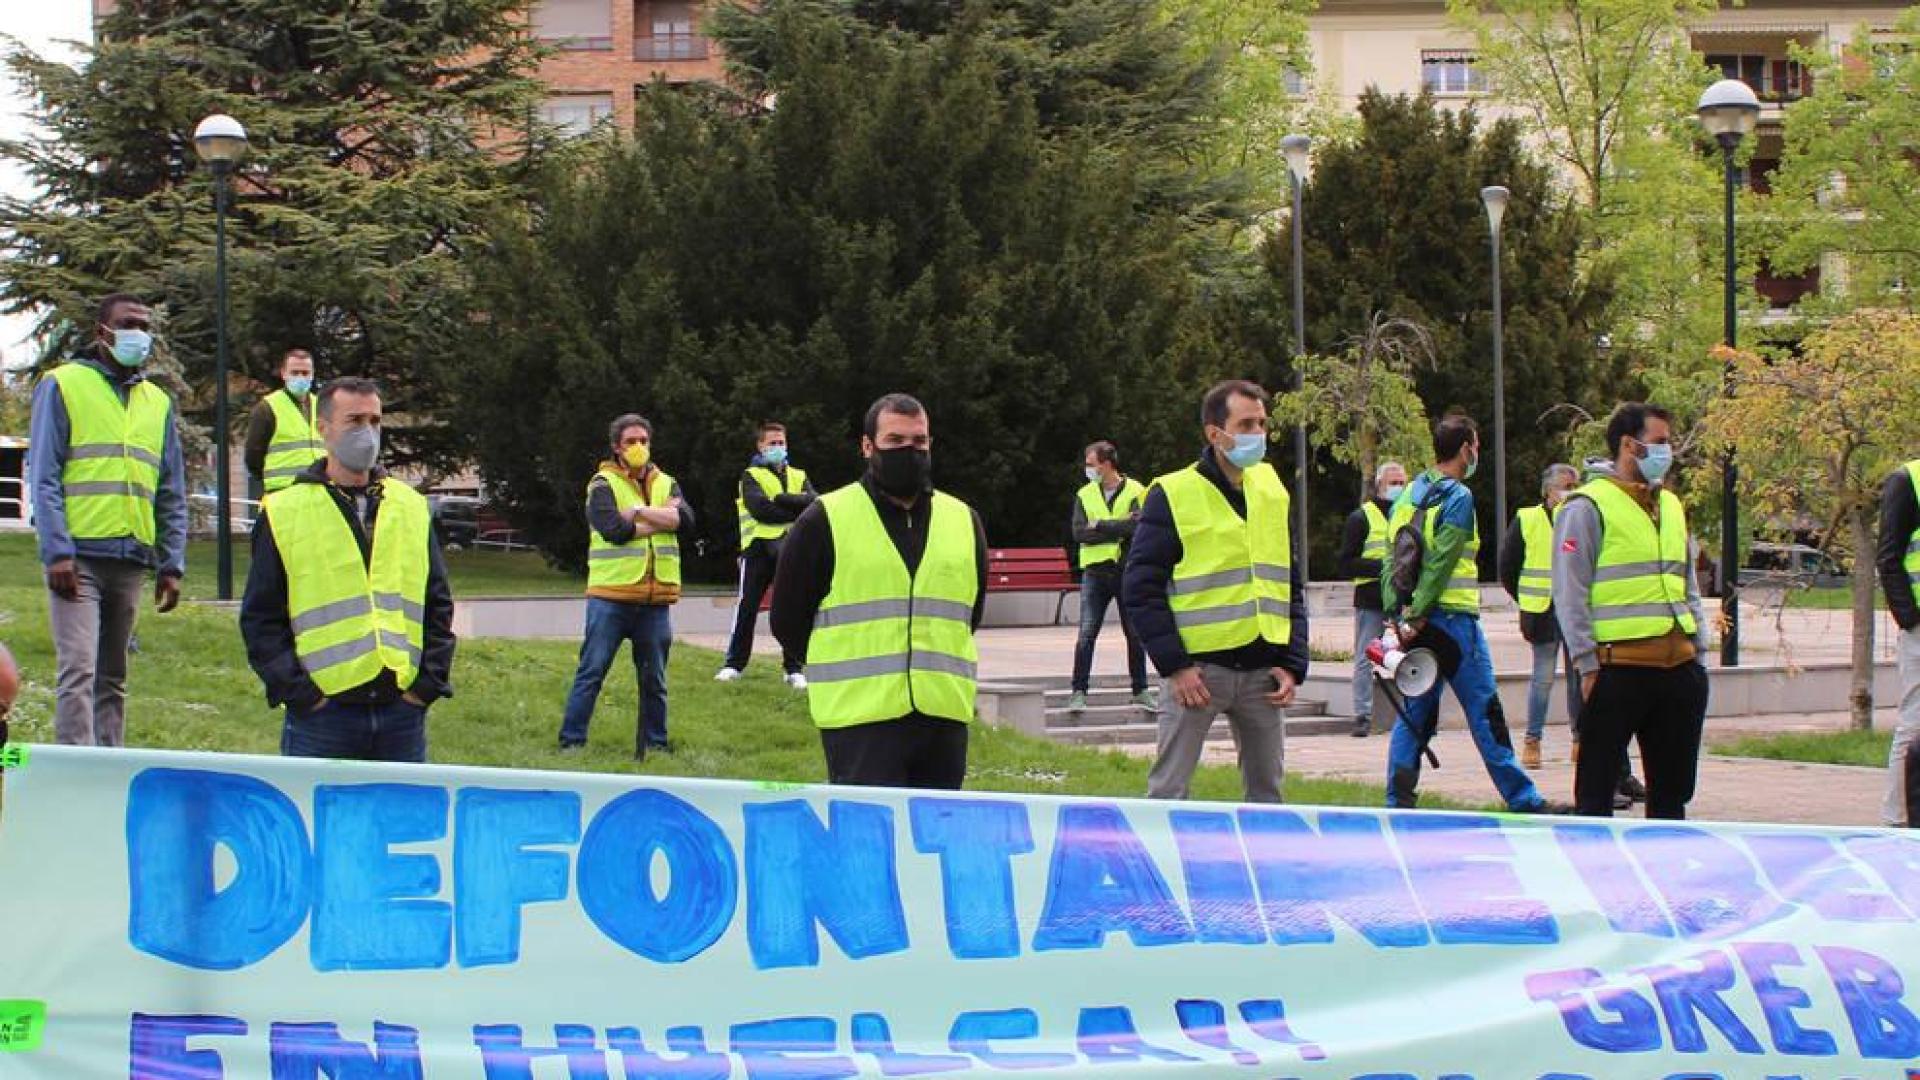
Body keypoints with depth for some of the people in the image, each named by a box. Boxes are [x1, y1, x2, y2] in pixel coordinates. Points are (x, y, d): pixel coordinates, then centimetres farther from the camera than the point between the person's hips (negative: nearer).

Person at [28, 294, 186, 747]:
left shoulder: (158, 402, 17)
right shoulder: (63, 385, 2)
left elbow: (172, 493, 17)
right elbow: (44, 477, -5)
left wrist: (172, 564, 8)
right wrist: (57, 552, -15)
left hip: (132, 560, 5)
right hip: (78, 556, -5)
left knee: (112, 677, 10)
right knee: (78, 671, -14)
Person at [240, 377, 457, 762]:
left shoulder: (412, 508, 14)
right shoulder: (283, 514, 3)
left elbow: (438, 604, 16)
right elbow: (260, 617, 2)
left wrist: (429, 682, 3)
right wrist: (297, 692, -8)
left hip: (403, 712, 3)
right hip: (322, 714, -3)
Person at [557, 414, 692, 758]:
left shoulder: (665, 484, 13)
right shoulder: (603, 485, -1)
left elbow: (686, 520, -6)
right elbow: (615, 529, -17)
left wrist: (639, 512, -14)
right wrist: (661, 519, -7)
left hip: (655, 598, 4)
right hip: (611, 596, -4)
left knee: (654, 678, 11)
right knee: (592, 671, -2)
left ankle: (655, 742, 20)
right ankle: (571, 741, 3)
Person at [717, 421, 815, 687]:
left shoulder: (799, 476, 16)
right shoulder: (751, 476, 4)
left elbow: (814, 502, -4)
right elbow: (760, 508, -14)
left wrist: (779, 500, -14)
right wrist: (796, 511, -11)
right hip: (759, 547, -3)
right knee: (747, 606, -4)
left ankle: (794, 668, 5)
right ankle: (734, 664, 5)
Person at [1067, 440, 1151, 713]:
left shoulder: (1135, 492, -2)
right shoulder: (1085, 495, 6)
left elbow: (1137, 525, -18)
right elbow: (1078, 532, -6)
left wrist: (1099, 525, -13)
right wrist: (1118, 530, -13)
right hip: (1095, 572, 1)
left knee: (1135, 634, 7)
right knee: (1086, 635, -6)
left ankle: (1140, 690, 18)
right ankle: (1079, 692, -2)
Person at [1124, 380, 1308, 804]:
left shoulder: (1273, 492, 11)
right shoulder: (1172, 495, -5)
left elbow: (1291, 587, 16)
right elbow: (1141, 589, -7)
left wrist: (1292, 664, 4)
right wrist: (1174, 665, -14)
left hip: (1262, 672, 5)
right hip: (1198, 669, -5)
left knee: (1266, 792, 10)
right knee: (1168, 793, -5)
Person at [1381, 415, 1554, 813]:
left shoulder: (1410, 493, 13)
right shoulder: (1458, 497, -11)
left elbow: (1393, 560, 8)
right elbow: (1440, 564, -17)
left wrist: (1396, 614, 2)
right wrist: (1417, 616, -16)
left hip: (1413, 620, 7)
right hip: (1451, 617, -7)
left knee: (1414, 714, 10)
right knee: (1485, 714, -2)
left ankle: (1398, 801, 6)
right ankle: (1522, 799, 3)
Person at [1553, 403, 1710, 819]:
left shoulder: (1671, 506, 17)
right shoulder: (1588, 507, -6)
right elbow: (1570, 595, -10)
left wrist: (1700, 651, 15)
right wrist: (1589, 665, -14)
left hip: (1679, 668, 7)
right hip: (1618, 670, -7)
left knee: (1671, 791, 12)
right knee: (1597, 790, -1)